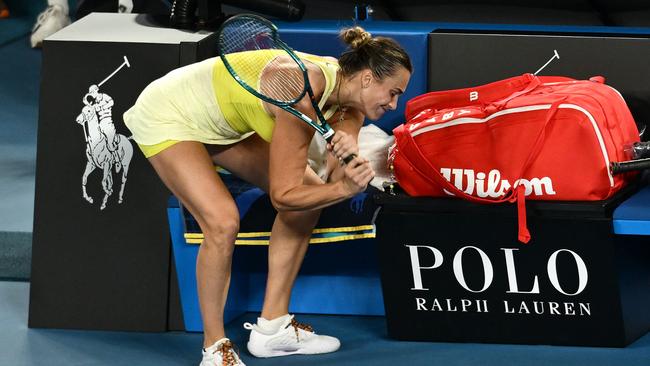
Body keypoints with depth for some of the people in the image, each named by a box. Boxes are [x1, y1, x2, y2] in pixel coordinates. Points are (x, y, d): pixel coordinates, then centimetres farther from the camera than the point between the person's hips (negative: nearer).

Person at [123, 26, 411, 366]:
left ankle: (272, 328, 11)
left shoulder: (350, 103, -10)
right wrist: (344, 189, -43)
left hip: (223, 121, 9)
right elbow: (283, 195, -30)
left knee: (308, 192, 3)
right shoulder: (302, 95, -35)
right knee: (223, 222, -25)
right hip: (168, 116, -9)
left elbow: (333, 185, -11)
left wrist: (348, 156, -32)